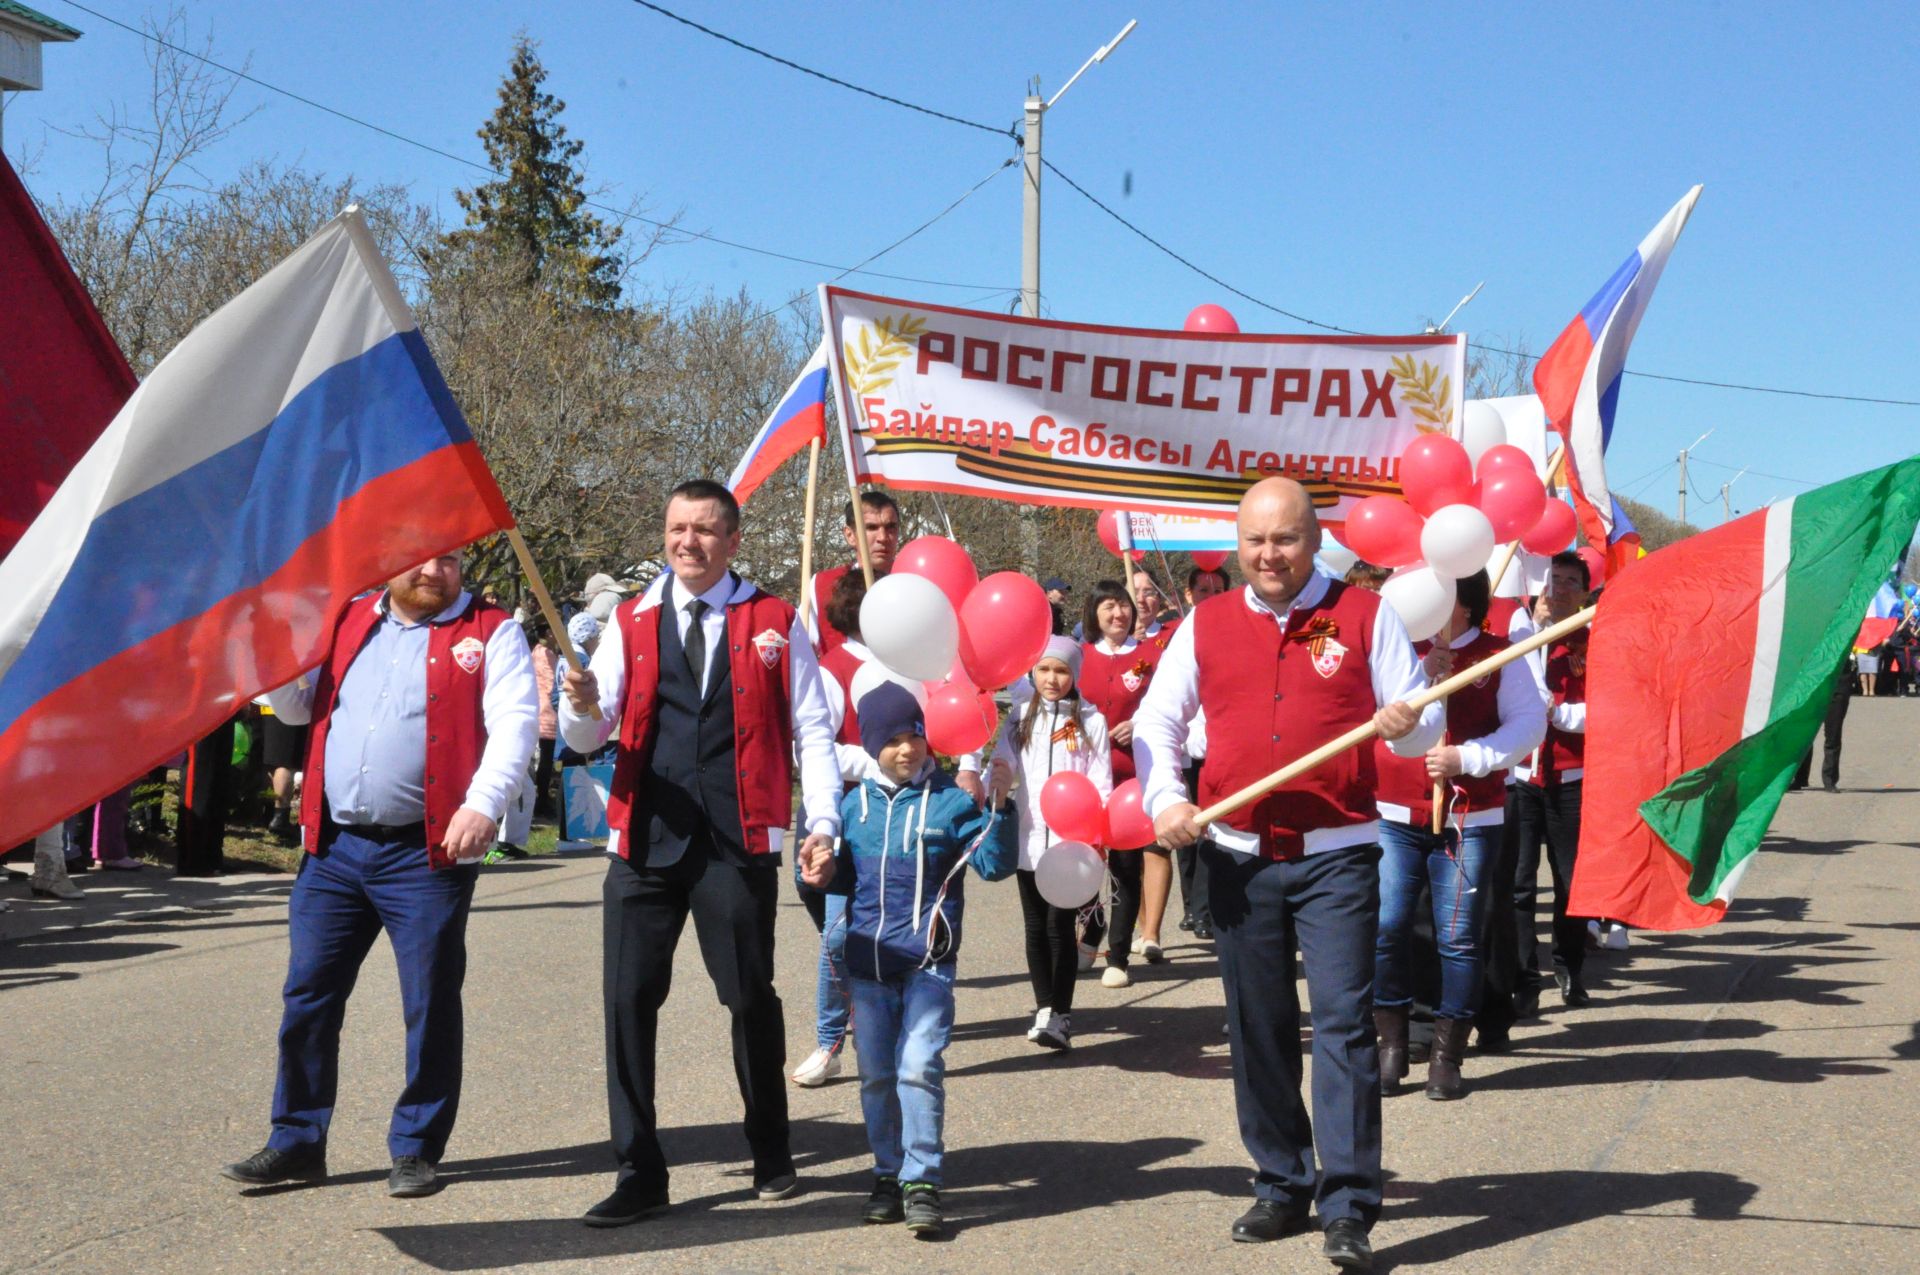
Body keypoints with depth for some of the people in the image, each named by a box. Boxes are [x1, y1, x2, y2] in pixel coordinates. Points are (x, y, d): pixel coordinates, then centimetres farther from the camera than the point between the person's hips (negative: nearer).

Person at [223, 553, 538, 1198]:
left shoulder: (491, 633, 0)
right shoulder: (346, 624, 14)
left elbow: (513, 722, -11)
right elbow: (299, 706, 21)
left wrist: (482, 804, -26)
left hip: (426, 853, -4)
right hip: (335, 848, 4)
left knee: (430, 1005, 4)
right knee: (308, 996, 8)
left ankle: (415, 1149, 17)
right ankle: (297, 1141, 20)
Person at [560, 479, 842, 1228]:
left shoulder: (775, 623, 5)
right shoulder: (631, 623, 10)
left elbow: (811, 730, 3)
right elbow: (585, 738, 4)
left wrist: (822, 821, -8)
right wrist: (583, 705, -19)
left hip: (738, 842, -2)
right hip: (644, 840, 2)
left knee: (750, 998, 5)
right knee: (629, 1000, 0)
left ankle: (770, 1153, 26)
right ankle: (639, 1174, 9)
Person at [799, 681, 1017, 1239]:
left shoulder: (951, 799, -5)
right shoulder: (856, 804, 7)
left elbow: (994, 864, -12)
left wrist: (998, 808, -25)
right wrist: (825, 873, -1)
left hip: (928, 962, -4)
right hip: (868, 961, 4)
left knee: (919, 1068, -13)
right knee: (877, 1075, 10)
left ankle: (923, 1183, -6)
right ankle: (889, 1174, 24)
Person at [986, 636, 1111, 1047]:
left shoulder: (1090, 721, 2)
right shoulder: (1020, 719, 10)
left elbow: (1101, 783, -1)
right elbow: (1002, 765, 0)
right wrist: (994, 799, -21)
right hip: (1028, 838, 4)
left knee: (1060, 926, -9)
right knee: (1035, 927, 10)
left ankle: (1061, 1016, -5)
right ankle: (1044, 1008, 19)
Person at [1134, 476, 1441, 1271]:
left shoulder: (1364, 615, 2)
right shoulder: (1206, 624, 7)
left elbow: (1422, 721, 3)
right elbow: (1156, 721, 10)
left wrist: (1408, 723, -21)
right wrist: (1166, 798, -6)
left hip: (1337, 855, -3)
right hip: (1239, 856, 3)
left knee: (1344, 1020, -9)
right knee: (1258, 1027, 9)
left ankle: (1348, 1208, -7)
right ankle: (1281, 1186, 23)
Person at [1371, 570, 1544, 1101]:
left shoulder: (1500, 656, 3)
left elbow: (1530, 723, -5)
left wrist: (1466, 758, -15)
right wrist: (1423, 672, -18)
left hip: (1468, 820, -1)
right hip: (1393, 816, 1)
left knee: (1459, 938, 0)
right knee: (1384, 927, -4)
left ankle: (1446, 1056, 11)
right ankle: (1391, 1046, 10)